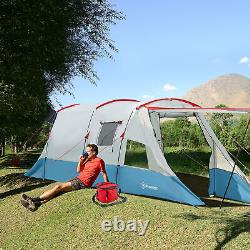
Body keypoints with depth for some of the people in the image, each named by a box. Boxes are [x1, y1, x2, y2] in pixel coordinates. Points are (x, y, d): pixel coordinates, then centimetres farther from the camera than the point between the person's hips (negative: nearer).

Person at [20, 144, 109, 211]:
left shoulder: (99, 161, -7)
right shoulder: (87, 160, 17)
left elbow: (104, 173, -3)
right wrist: (80, 161, 6)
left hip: (83, 183, -8)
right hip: (77, 179, 8)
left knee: (59, 187, -17)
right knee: (59, 188, -10)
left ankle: (35, 199, -15)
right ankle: (37, 203, -19)